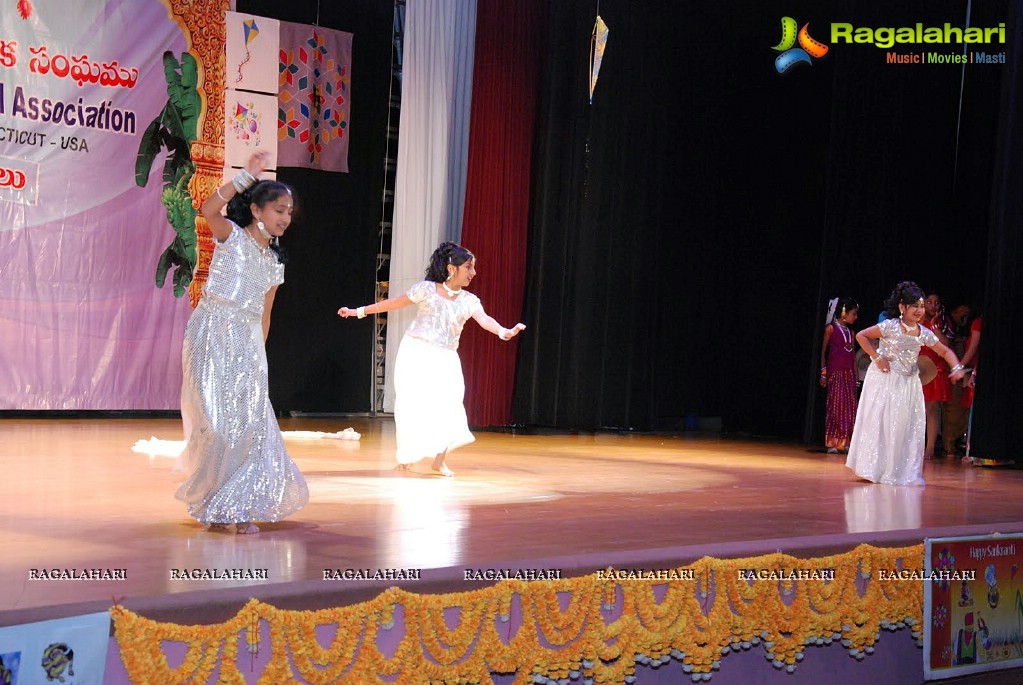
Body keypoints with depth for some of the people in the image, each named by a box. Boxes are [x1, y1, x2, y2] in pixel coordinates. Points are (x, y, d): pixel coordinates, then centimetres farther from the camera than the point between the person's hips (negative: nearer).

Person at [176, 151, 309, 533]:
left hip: (247, 344, 6)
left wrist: (259, 356, 16)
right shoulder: (231, 235, -1)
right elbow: (208, 209, -23)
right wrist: (245, 177, -25)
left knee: (251, 423, 0)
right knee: (217, 420, -7)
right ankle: (211, 504, 8)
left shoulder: (273, 261, 17)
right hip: (212, 334, -6)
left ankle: (236, 508, 8)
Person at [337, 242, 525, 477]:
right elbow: (395, 303, 4)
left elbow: (484, 319, -15)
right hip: (416, 353, -2)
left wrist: (503, 331, -37)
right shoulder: (427, 289, -4)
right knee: (413, 404, -5)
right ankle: (407, 456, 12)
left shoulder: (469, 300, 2)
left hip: (444, 359, 2)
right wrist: (359, 311, 6)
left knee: (447, 406, -10)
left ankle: (440, 460, 4)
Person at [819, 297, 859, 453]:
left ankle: (844, 442, 4)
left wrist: (856, 377, 10)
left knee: (849, 406, 1)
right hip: (835, 371, -6)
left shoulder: (850, 332, 15)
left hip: (848, 373, 6)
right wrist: (823, 373, -7)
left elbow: (853, 356, 15)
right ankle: (832, 443, -4)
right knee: (835, 405, -7)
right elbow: (823, 351, -1)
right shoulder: (831, 328, 0)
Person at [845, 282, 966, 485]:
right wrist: (877, 358, -14)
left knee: (908, 427, 5)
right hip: (885, 379, -5)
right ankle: (876, 468, 8)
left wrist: (956, 367, -9)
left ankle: (905, 472, 14)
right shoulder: (890, 327, -14)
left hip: (908, 383, 5)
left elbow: (945, 351, 9)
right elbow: (861, 336, -12)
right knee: (880, 422, -2)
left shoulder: (924, 333, 0)